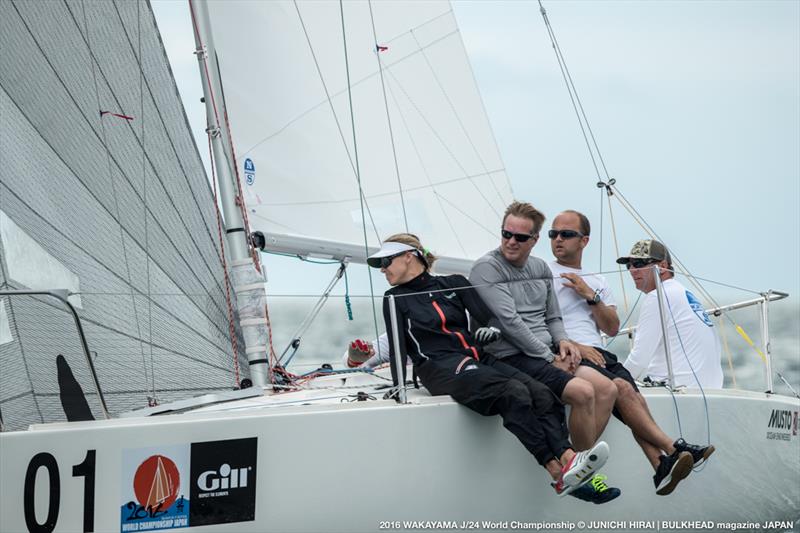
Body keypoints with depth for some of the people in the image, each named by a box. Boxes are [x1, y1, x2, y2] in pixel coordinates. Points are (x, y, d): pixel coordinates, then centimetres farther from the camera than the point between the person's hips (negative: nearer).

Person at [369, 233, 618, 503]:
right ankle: (559, 473, -40)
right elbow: (398, 348, 5)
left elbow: (490, 316, 10)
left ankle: (569, 461, -41)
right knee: (513, 393, -31)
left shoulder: (453, 284, 19)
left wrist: (493, 328, -12)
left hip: (478, 359, 4)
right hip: (441, 368, -4)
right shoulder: (395, 300, 13)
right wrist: (397, 386, -9)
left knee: (542, 394, -23)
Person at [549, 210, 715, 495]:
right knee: (623, 389, -29)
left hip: (598, 354, 5)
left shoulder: (598, 282, 27)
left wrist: (590, 296, 4)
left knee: (634, 396, -25)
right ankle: (674, 450, -31)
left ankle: (661, 467, -41)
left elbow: (612, 329, 17)